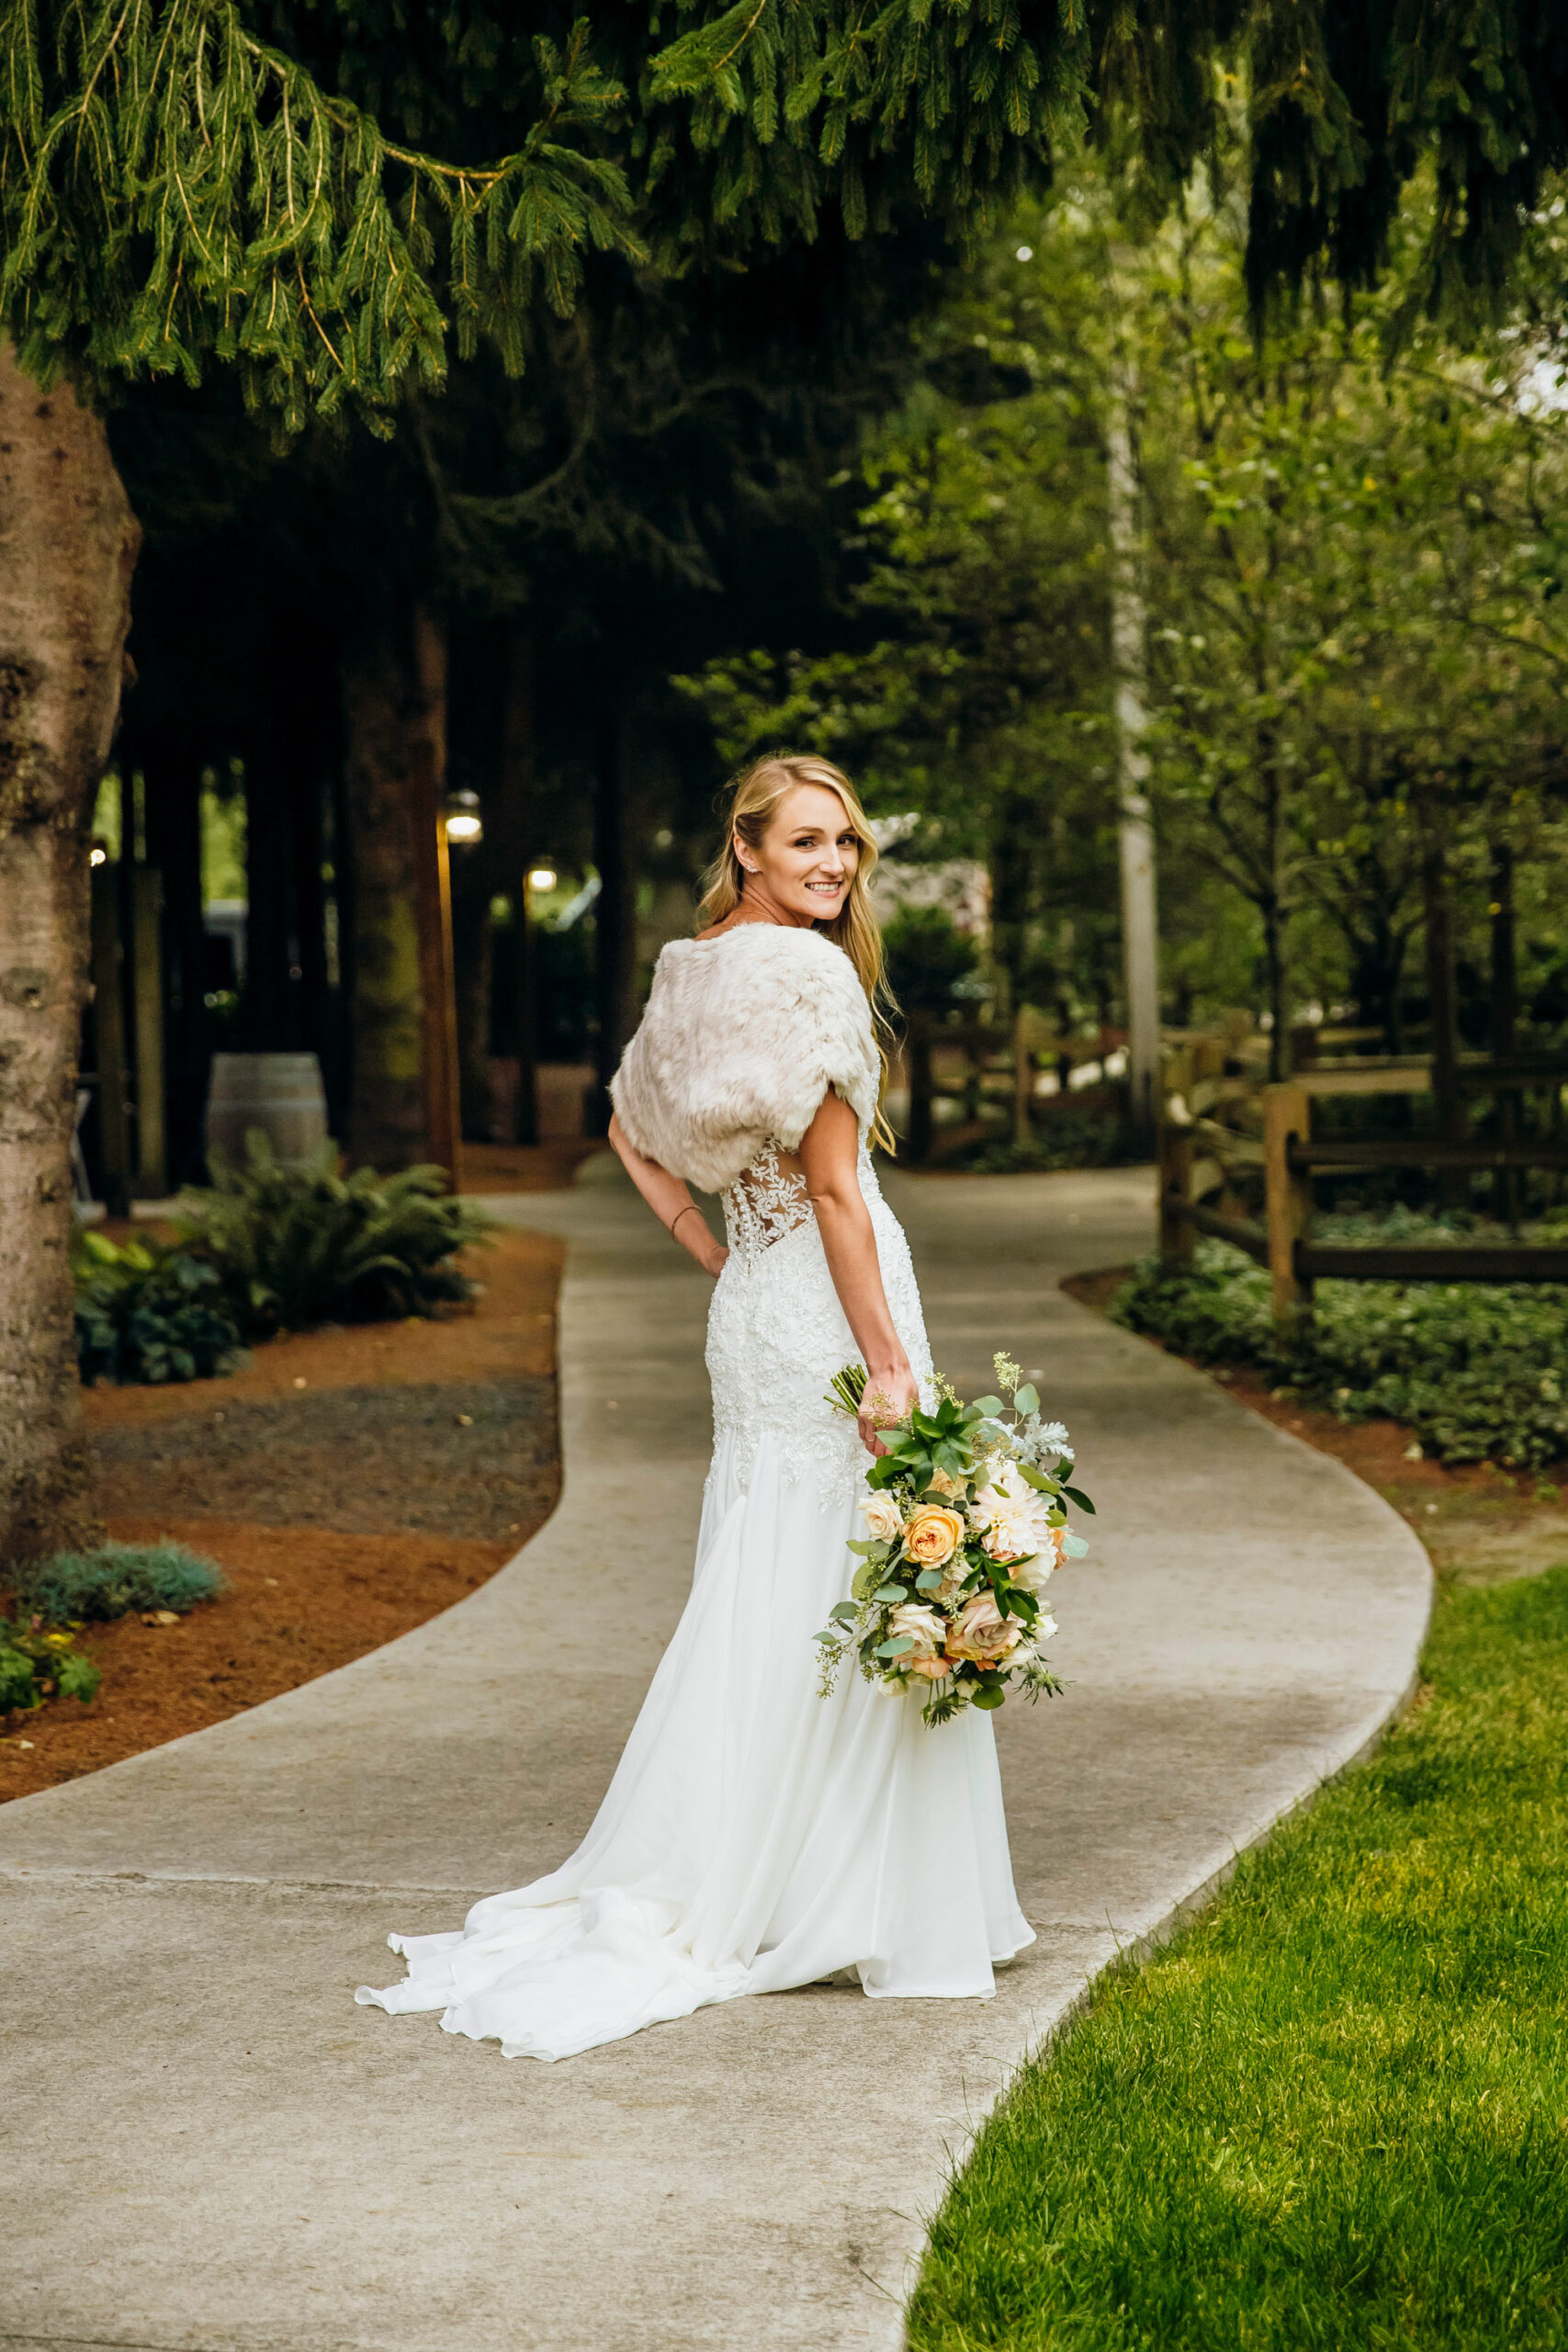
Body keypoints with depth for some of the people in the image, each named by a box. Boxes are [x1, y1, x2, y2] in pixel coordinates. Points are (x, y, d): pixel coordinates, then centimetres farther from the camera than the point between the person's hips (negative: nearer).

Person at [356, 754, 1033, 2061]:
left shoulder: (693, 971, 11)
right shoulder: (809, 974, -15)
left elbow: (633, 1131, 21)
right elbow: (832, 1184, -18)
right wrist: (889, 1362, -17)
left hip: (752, 1305, 9)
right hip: (829, 1304, -9)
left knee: (758, 1594, 15)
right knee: (838, 1600, -2)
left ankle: (680, 1893, 20)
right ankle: (855, 1908, 4)